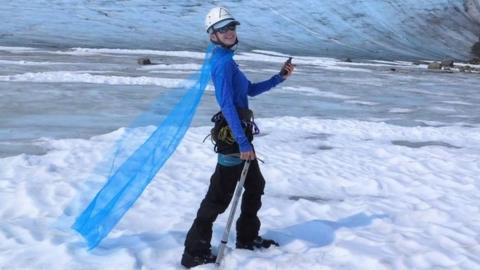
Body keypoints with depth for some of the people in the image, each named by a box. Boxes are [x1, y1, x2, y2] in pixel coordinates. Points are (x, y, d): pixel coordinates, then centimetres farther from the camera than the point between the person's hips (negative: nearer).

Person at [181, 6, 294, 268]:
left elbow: (251, 90, 24)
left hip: (238, 133, 10)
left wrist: (280, 77, 15)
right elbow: (227, 105, -24)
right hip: (232, 136, -10)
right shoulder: (223, 62, -16)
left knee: (255, 185, 21)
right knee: (220, 195, -7)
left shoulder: (227, 60, 16)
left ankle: (247, 238, 34)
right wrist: (243, 143, -27)